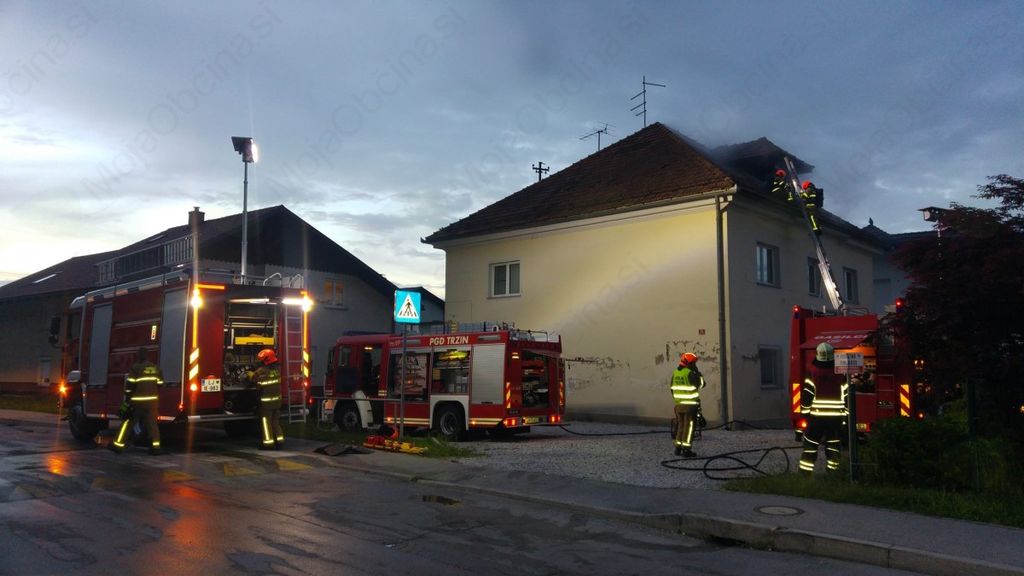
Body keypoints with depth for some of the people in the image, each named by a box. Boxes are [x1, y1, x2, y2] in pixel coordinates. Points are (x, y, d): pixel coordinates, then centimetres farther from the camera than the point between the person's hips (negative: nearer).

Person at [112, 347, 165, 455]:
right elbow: (160, 385, 11)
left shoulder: (135, 368, -9)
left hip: (137, 402, -4)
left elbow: (130, 385, -11)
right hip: (152, 402, 4)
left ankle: (118, 445, 15)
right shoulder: (156, 368, 8)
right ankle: (155, 447, -3)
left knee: (127, 422, 9)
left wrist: (127, 400, -4)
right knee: (152, 424, 3)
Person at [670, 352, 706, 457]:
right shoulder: (690, 373, -14)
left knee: (680, 425, 15)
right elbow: (701, 384, -5)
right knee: (689, 426, -1)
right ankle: (686, 449, -3)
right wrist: (698, 372, 2)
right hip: (690, 405, -7)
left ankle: (678, 448, 16)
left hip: (679, 405, 7)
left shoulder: (675, 373, 8)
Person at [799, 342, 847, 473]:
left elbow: (807, 395, -8)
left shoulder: (812, 373, -6)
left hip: (817, 416, -2)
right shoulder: (841, 374, 2)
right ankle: (832, 471, 12)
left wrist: (805, 412, 0)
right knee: (833, 446, 10)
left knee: (810, 444, 3)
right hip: (836, 417, 2)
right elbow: (847, 396, 4)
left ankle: (805, 471, 1)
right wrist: (845, 414, 12)